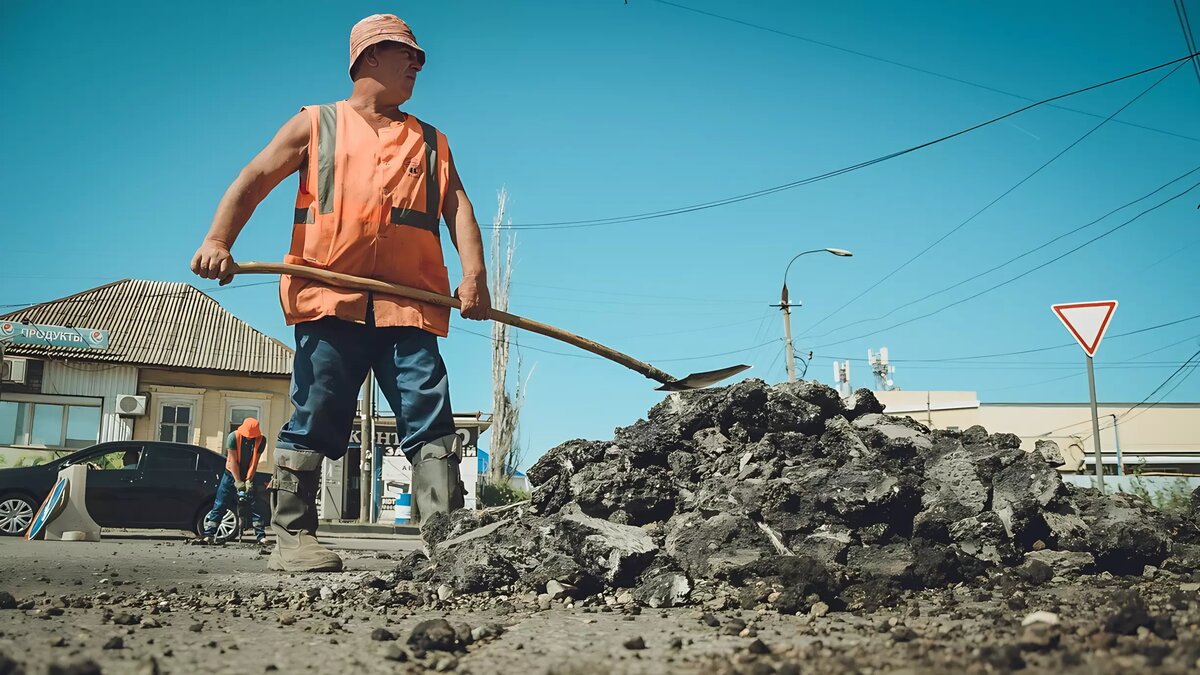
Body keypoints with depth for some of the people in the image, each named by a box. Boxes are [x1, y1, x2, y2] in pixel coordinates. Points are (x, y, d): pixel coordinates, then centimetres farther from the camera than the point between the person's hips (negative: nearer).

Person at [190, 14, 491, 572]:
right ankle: (292, 536, 6)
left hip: (409, 304, 2)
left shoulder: (431, 142, 23)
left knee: (431, 417, -6)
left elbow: (457, 207, 10)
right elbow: (253, 181, 7)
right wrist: (218, 240, -12)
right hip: (330, 297, -2)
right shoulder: (316, 124, 16)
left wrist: (474, 273, -9)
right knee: (315, 418, -2)